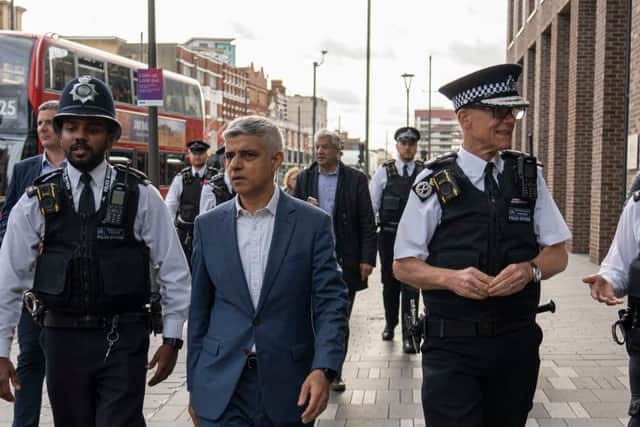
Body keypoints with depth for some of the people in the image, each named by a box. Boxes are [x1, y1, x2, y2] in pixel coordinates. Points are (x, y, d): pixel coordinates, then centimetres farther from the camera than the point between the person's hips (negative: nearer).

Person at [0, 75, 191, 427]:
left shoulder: (141, 196, -4)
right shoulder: (37, 201, 0)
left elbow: (174, 271, 1)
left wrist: (172, 338, 0)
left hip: (124, 340, -2)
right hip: (63, 338, 2)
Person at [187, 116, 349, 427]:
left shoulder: (313, 223, -3)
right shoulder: (208, 225, 5)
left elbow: (330, 302, -6)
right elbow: (199, 310, 8)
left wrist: (323, 369, -20)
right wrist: (195, 387, 8)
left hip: (288, 385, -1)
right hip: (221, 387, 1)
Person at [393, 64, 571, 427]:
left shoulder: (529, 176, 6)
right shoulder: (436, 182, -4)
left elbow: (558, 254, 8)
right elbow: (404, 266, -1)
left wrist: (529, 270, -14)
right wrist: (451, 278, -20)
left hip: (517, 341, 4)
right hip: (452, 344, -3)